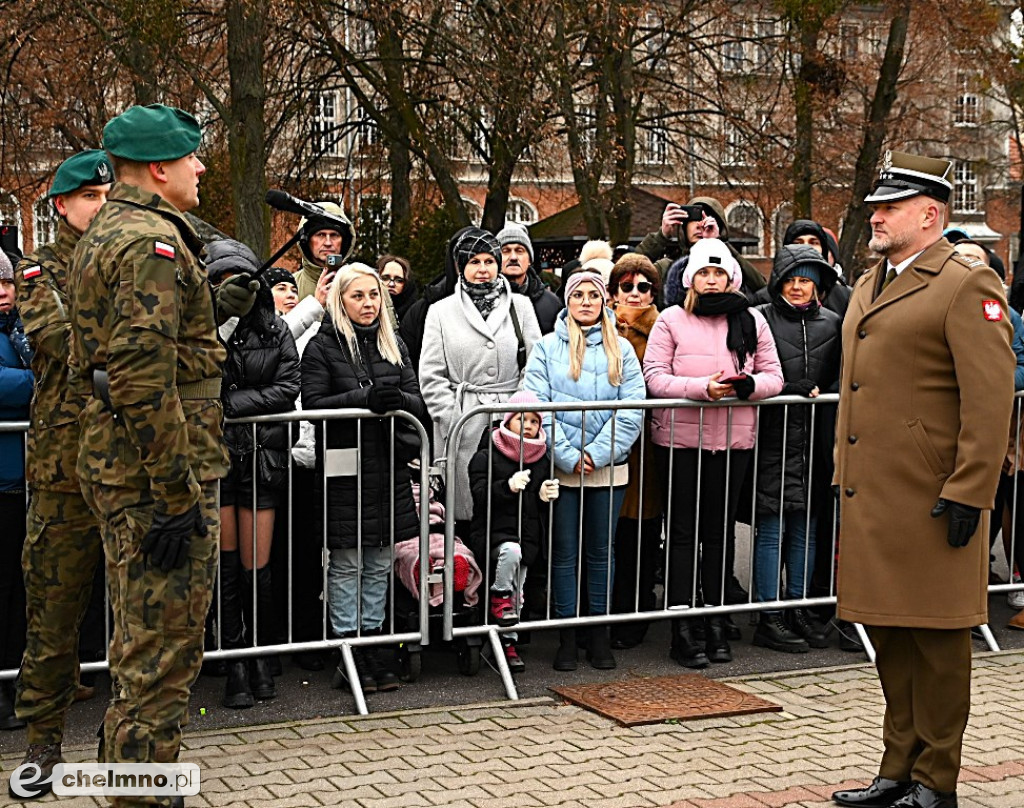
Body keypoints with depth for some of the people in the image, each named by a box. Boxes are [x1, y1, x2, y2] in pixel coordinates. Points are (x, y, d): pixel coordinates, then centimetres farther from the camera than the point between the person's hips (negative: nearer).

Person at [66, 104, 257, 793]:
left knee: (143, 645, 22)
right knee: (163, 654, -3)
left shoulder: (104, 235, 16)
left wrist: (213, 308, 18)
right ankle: (144, 790, 5)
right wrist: (178, 496, -24)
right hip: (157, 476, -11)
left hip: (117, 468, 11)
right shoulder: (153, 242, -17)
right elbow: (145, 378, -25)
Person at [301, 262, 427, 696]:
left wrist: (397, 399, -13)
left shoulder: (394, 345, 13)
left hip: (388, 468, 5)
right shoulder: (322, 347, -2)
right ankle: (349, 651, 7)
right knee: (347, 563, 0)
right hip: (345, 469, -5)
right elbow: (313, 403, -13)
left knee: (379, 563, 10)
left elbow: (419, 404, 9)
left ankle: (371, 641, 20)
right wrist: (365, 398, -23)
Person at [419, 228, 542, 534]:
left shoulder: (520, 306, 11)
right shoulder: (442, 311, 8)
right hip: (462, 427, -1)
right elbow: (431, 377, 4)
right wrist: (454, 422, -5)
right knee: (465, 513, -1)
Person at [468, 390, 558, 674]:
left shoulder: (543, 458, 13)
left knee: (517, 589, 4)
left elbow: (544, 498, 23)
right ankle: (500, 597, -11)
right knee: (511, 551, -35)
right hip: (493, 531, -5)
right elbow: (480, 494, -14)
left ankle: (508, 641, 19)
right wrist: (508, 487, -31)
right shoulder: (487, 456, -3)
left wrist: (546, 496, -2)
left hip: (528, 534, 5)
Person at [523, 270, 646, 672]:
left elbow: (632, 408, -3)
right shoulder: (547, 347, 3)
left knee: (601, 550, 9)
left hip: (608, 467, 1)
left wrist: (598, 452, -13)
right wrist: (568, 455, -14)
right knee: (564, 552, 3)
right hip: (560, 467, -1)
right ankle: (567, 635, 11)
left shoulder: (621, 349, 7)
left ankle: (599, 633, 18)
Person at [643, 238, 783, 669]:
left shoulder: (751, 321, 10)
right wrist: (702, 387, -20)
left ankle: (717, 623, 18)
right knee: (683, 531, -1)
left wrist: (748, 384, -15)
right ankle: (682, 629, 1)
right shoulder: (671, 320, 2)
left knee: (720, 530, 9)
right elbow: (655, 377, -7)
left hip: (734, 438, 3)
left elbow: (773, 377, 7)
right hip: (680, 436, -2)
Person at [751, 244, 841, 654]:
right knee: (771, 527, -2)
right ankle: (769, 617, 4)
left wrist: (823, 393, 0)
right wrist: (798, 388, -11)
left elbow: (840, 375, 17)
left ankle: (798, 608, 21)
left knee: (805, 527, 10)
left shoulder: (832, 323, 10)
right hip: (773, 439, -4)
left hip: (814, 439, 5)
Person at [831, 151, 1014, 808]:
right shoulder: (869, 285, 17)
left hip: (931, 501, -8)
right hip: (872, 496, 8)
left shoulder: (967, 286, -9)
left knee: (936, 640, 2)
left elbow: (991, 401, -14)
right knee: (891, 640, 14)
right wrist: (846, 476, 20)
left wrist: (968, 494, -18)